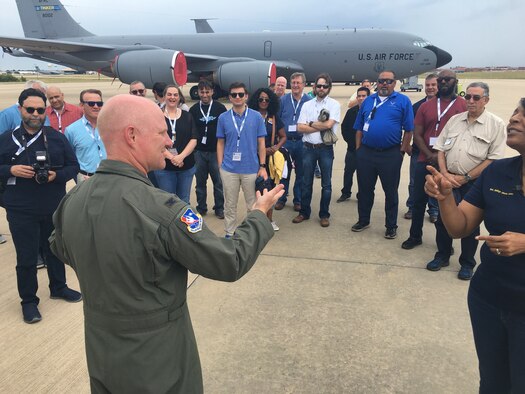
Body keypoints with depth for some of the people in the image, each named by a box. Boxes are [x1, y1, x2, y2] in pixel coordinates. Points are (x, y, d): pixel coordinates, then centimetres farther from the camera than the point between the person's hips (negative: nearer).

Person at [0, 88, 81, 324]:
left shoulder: (57, 138, 2)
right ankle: (29, 300, 23)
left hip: (54, 208, 2)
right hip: (21, 211, -1)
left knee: (55, 250, 17)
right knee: (26, 257, 5)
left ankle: (58, 287, 39)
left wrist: (56, 175, -15)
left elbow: (73, 167, 3)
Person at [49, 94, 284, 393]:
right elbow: (231, 263, -22)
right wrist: (260, 215, -6)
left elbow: (62, 250, 11)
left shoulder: (72, 200, -10)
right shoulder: (160, 209, -31)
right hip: (157, 361, -5)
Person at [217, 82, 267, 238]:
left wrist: (262, 166, -2)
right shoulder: (223, 118, 2)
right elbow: (220, 143, 7)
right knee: (230, 205, 12)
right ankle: (229, 233, 25)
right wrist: (220, 166, 1)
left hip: (251, 168, -1)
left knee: (253, 204, 11)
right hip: (229, 169, 1)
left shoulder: (256, 117, -1)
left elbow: (261, 143, 2)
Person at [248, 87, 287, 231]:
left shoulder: (274, 118, 8)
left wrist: (276, 147, -8)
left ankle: (269, 219, 19)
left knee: (270, 187, 8)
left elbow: (283, 137, 11)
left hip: (271, 157, 3)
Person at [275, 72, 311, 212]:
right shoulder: (283, 100, 3)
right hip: (285, 141, 1)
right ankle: (282, 198, 21)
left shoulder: (309, 101, 0)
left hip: (302, 142, 0)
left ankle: (298, 200, 22)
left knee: (300, 173, 8)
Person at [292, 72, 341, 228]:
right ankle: (304, 212, 24)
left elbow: (329, 124, -16)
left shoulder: (334, 104, -2)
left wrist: (311, 123, -5)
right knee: (306, 183, 11)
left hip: (326, 149, -2)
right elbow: (300, 128, -3)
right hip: (308, 148, 2)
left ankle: (324, 215, 18)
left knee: (326, 184, 7)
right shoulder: (307, 105, 6)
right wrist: (320, 126, -10)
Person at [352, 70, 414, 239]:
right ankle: (363, 220, 30)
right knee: (364, 189, 13)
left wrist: (402, 150, -7)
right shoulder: (368, 101, 10)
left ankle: (391, 226, 20)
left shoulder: (403, 101, -2)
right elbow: (359, 128, 12)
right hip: (366, 152, 4)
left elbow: (408, 129, -4)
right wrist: (358, 148, 6)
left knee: (391, 191, 7)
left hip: (391, 154, -3)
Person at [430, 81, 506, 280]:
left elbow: (493, 159, -10)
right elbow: (440, 148, 8)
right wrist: (445, 174, -6)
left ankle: (467, 263, 25)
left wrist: (465, 178, -12)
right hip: (448, 180, 4)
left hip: (474, 183, -3)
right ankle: (442, 256, 28)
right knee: (442, 219, 9)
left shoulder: (496, 124, -4)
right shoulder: (454, 120, 9)